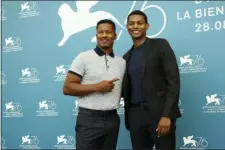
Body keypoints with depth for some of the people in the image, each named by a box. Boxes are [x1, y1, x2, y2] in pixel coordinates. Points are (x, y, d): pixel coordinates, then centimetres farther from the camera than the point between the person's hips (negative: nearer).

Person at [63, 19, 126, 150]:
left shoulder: (122, 62, 9)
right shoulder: (84, 57, -5)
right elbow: (67, 88, -9)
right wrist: (97, 87, -16)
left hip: (112, 119, 5)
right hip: (89, 119, -4)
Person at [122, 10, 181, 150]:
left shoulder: (160, 45, -1)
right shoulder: (127, 57, 16)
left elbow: (173, 80, -9)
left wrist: (167, 115, -16)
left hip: (159, 113, -5)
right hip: (135, 114, 5)